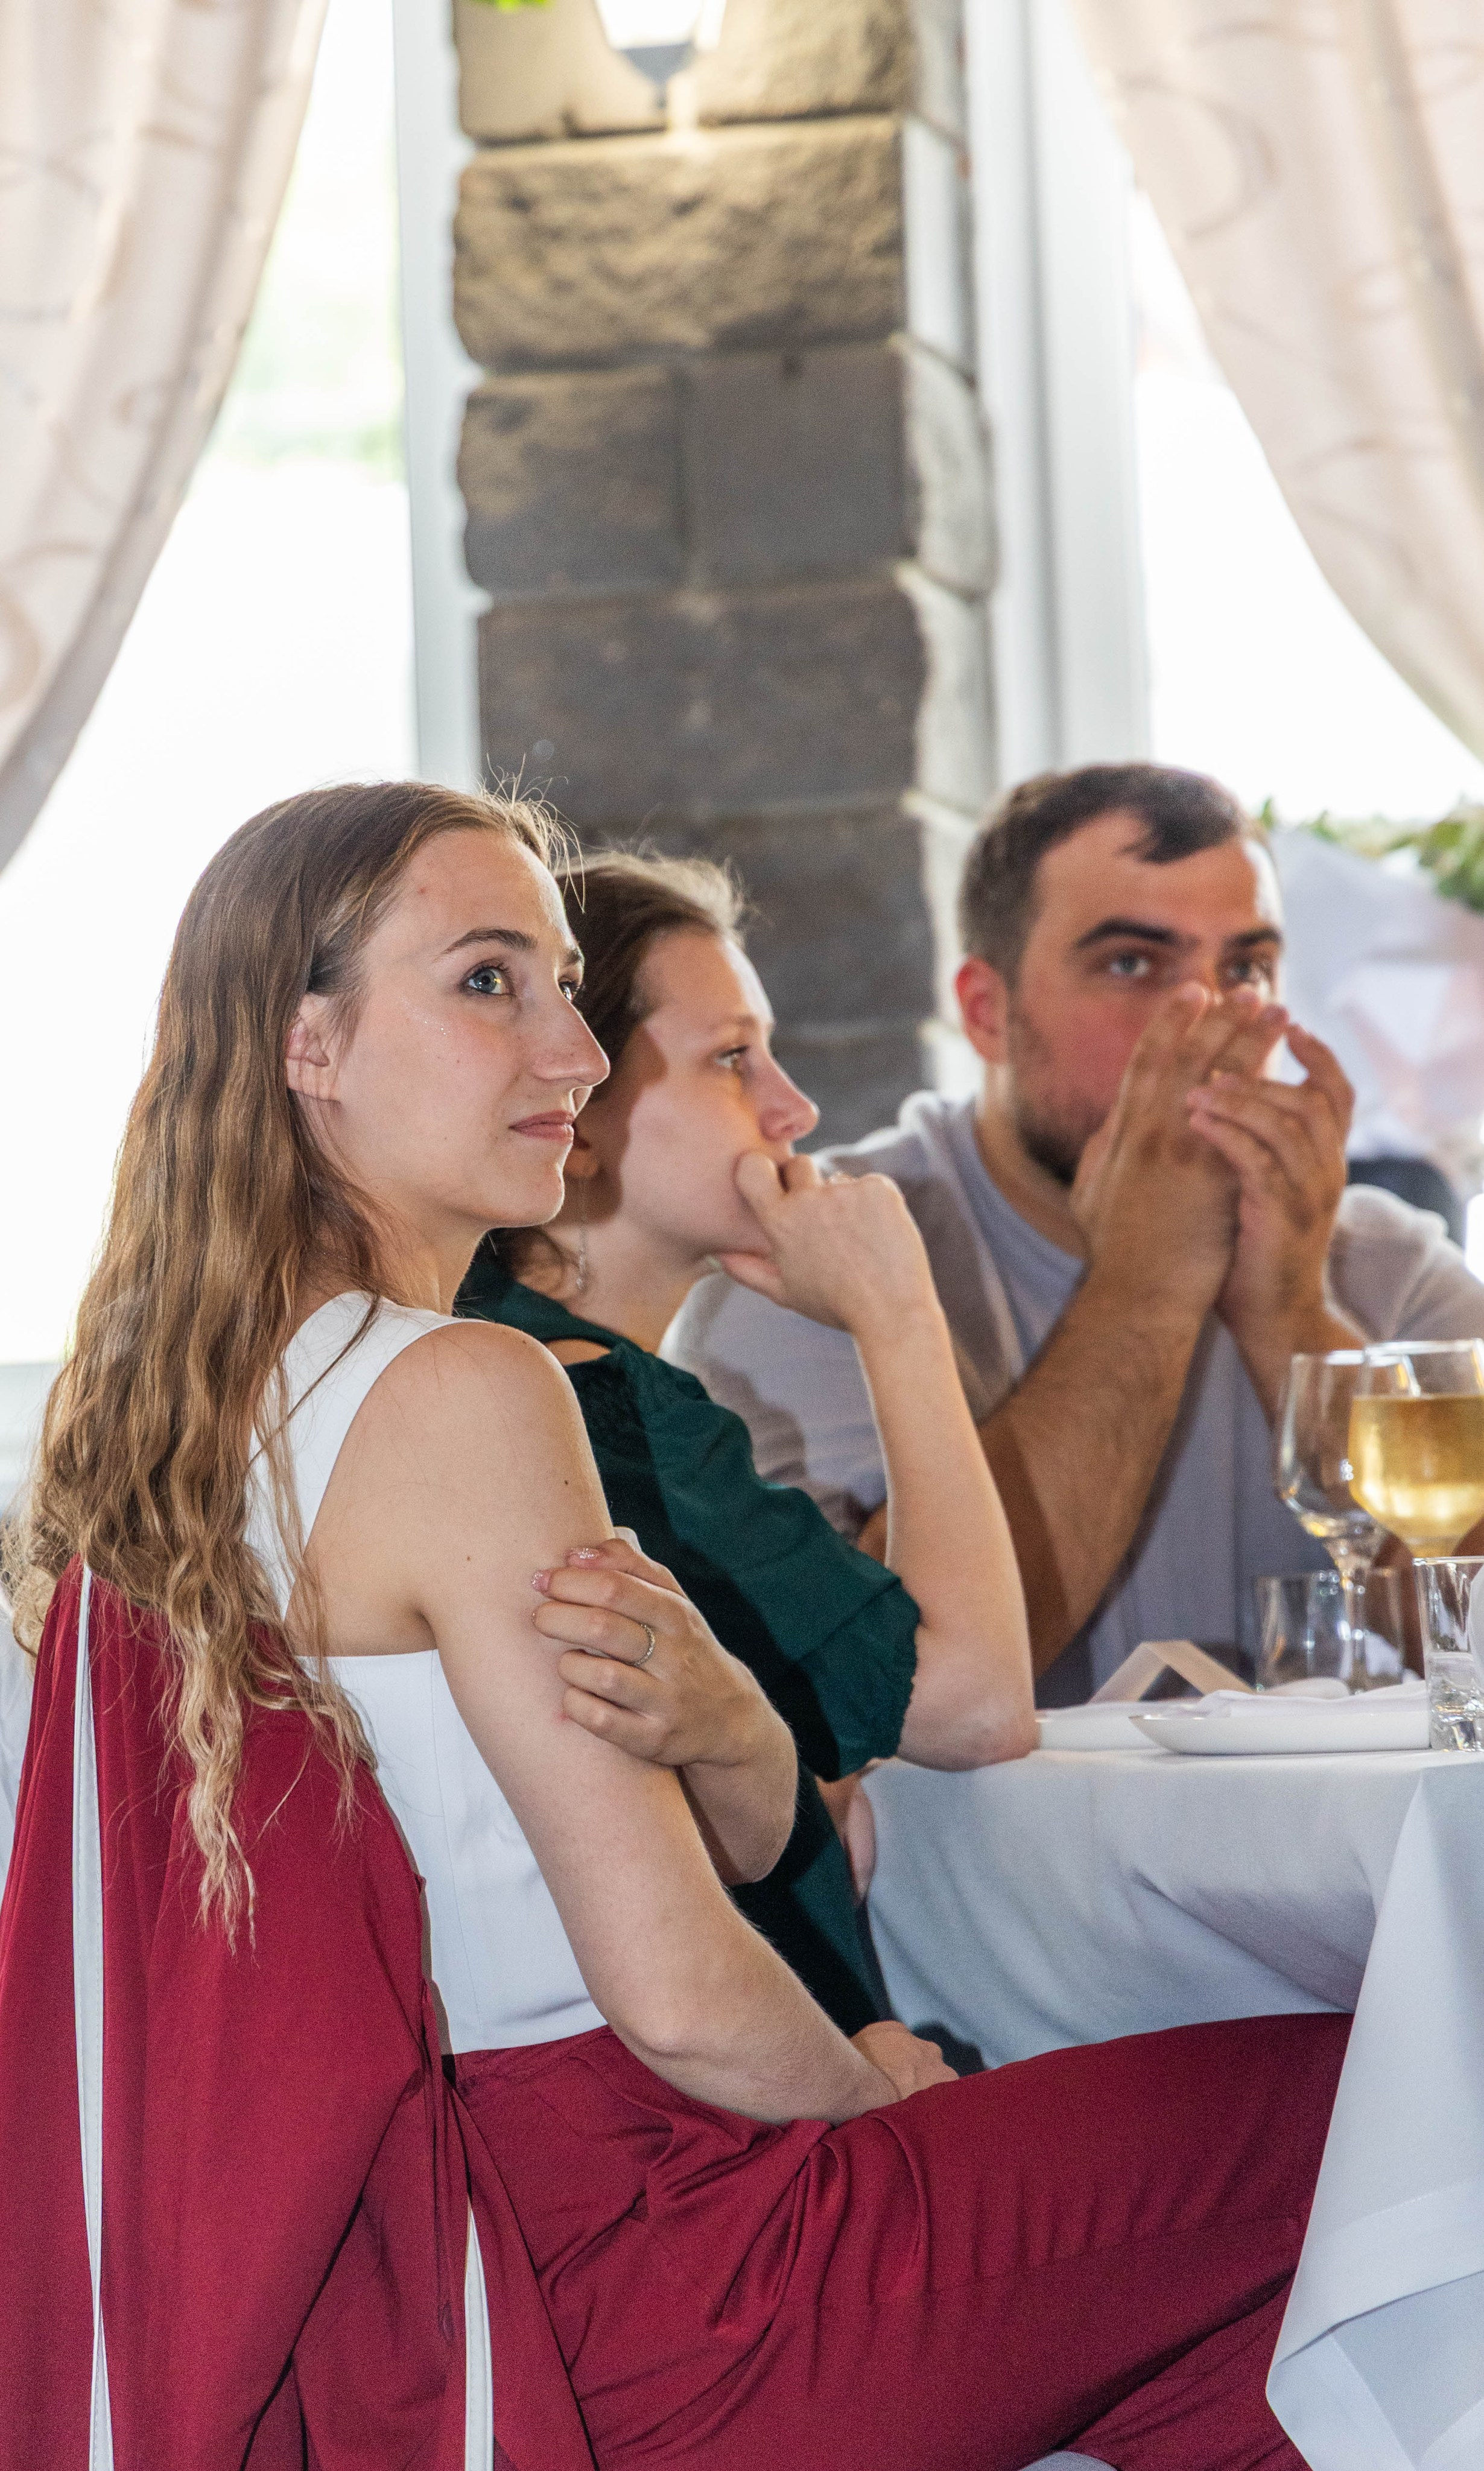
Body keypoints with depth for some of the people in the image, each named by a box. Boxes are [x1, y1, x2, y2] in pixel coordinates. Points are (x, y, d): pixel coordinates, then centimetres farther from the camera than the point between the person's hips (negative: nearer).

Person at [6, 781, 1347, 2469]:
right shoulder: (467, 1396, -20)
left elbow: (746, 1840, 7)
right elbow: (680, 1994, -20)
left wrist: (701, 1697, -15)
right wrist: (872, 2085, 0)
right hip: (634, 2288, -9)